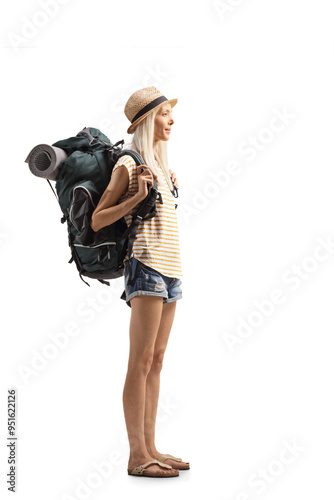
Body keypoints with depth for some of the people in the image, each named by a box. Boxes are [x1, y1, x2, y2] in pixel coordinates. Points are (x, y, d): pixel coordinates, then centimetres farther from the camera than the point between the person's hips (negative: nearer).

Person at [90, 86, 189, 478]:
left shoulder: (159, 165, 20)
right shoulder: (128, 165, -4)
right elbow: (97, 220, -8)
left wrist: (169, 188, 21)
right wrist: (137, 198, -16)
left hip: (170, 268, 9)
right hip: (147, 265, -9)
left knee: (156, 361, 9)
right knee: (141, 361, -7)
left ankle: (150, 449, 14)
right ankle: (137, 456, -2)